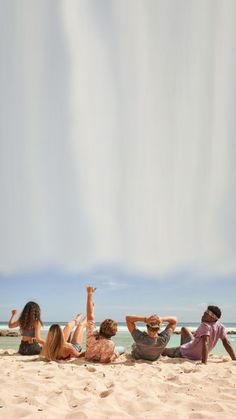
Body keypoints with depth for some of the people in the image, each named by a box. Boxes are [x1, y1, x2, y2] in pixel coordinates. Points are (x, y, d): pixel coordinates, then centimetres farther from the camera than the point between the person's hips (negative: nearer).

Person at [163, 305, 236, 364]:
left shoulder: (205, 326, -32)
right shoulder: (220, 326, -13)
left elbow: (205, 343, -42)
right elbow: (226, 343, -14)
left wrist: (204, 363, -48)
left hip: (186, 354, -8)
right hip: (198, 356, 8)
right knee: (184, 329, 29)